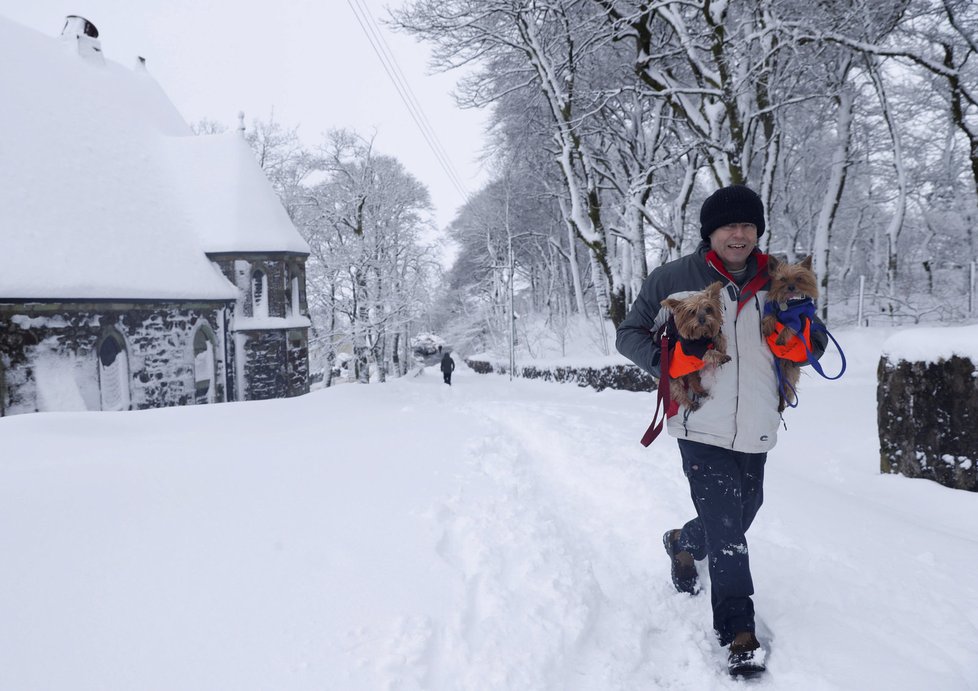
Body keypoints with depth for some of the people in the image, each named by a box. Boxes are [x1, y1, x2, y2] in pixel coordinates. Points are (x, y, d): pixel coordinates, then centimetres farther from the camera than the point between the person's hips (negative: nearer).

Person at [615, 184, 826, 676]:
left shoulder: (775, 283, 5)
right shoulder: (673, 279, -6)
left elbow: (809, 343, 16)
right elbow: (629, 334, 2)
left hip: (756, 431, 5)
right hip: (702, 428, -5)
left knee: (740, 518, 21)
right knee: (727, 530, -8)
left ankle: (683, 543, 52)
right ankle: (738, 631, 4)